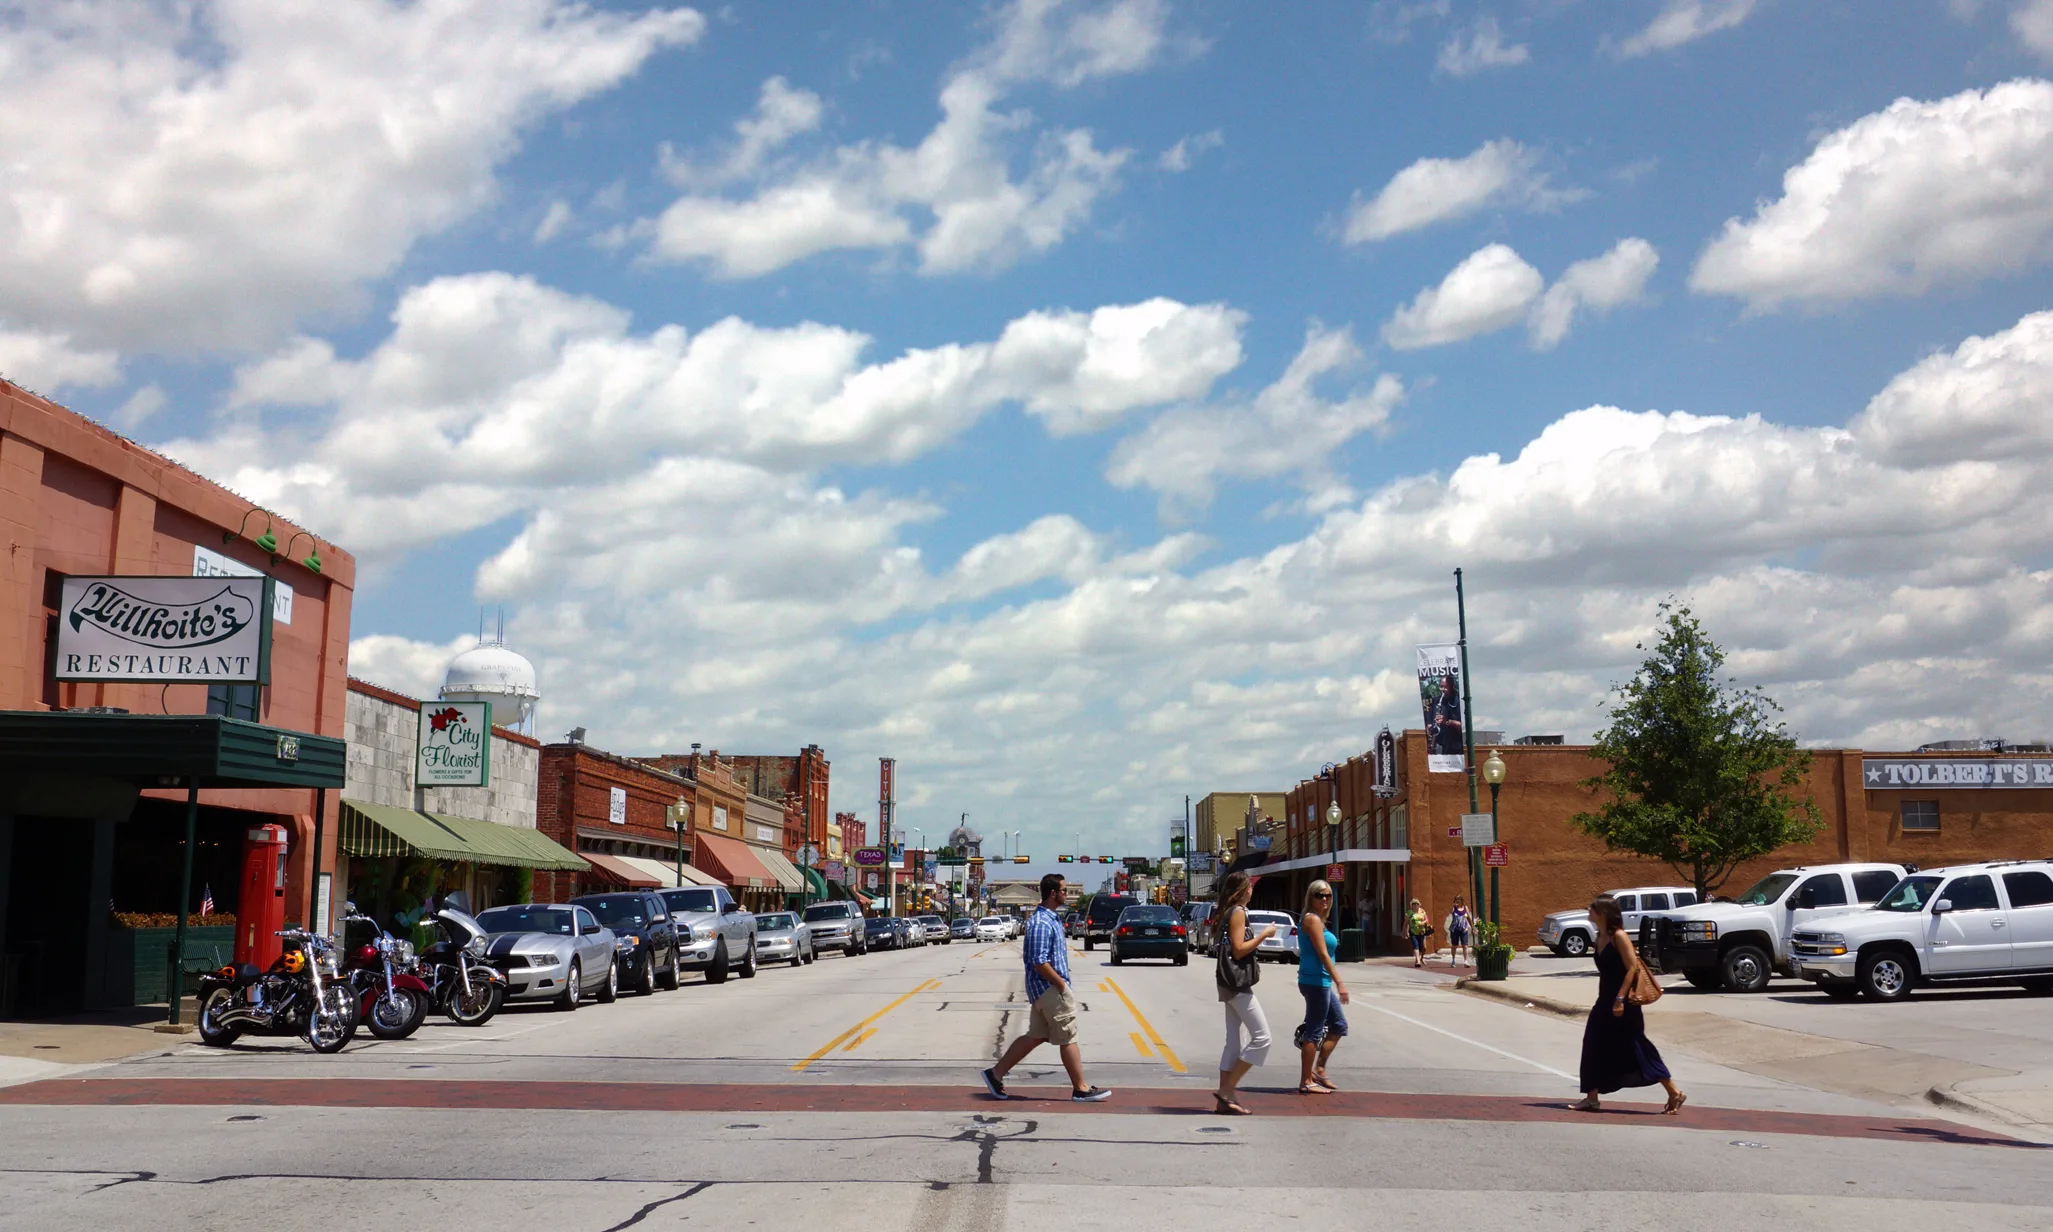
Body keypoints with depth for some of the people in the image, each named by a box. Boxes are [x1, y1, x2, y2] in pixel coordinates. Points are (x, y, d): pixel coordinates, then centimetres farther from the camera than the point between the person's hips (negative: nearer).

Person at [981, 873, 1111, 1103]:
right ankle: (1081, 1089, 7)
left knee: (1036, 1036, 13)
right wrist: (1062, 985, -17)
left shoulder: (1052, 918, 14)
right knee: (1068, 1038, -1)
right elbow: (1040, 963, -24)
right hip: (1049, 988, -10)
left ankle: (996, 1073, 16)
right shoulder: (1042, 923, -20)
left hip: (1044, 989, 10)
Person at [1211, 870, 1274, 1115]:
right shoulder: (1238, 912, -11)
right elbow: (1239, 950, -18)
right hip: (1237, 983, -10)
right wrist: (1263, 934, -12)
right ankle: (1226, 1091, -9)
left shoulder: (1228, 913, 17)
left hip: (1231, 984, 10)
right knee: (1261, 1036, -9)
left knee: (1233, 1041, 8)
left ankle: (1224, 1100, 6)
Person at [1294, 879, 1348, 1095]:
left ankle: (1318, 1069, 20)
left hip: (1320, 982, 10)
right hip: (1315, 981, -10)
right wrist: (1339, 983, -20)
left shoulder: (1315, 919, 17)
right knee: (1314, 1031, -4)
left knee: (1339, 1026, 16)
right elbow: (1323, 954, -19)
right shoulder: (1313, 919, -13)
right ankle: (1306, 1082, 1)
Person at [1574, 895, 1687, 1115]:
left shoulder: (1619, 936, -14)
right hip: (1605, 1002, 9)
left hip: (1623, 1004, -9)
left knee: (1637, 1049, -3)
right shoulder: (1600, 938, 10)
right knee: (1595, 1048, 6)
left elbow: (1633, 967, -19)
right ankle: (1592, 1099, 12)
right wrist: (1606, 1000, 17)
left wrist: (1620, 999, -22)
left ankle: (1674, 1094, 7)